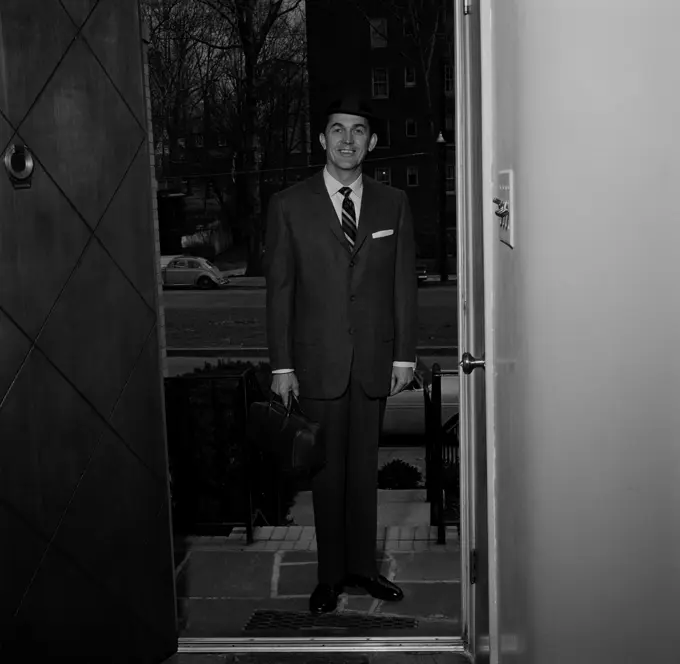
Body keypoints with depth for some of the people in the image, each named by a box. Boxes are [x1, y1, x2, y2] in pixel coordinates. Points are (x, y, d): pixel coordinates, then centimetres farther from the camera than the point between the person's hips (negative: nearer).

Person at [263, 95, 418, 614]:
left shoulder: (393, 203, 6)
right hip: (317, 361, -1)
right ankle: (331, 574, 20)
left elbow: (404, 282, 7)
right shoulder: (290, 205, 0)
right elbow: (279, 288, 0)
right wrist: (281, 365, -4)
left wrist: (404, 355, 2)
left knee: (365, 468, 10)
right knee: (327, 471, 7)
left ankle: (363, 566, 25)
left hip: (375, 360, 2)